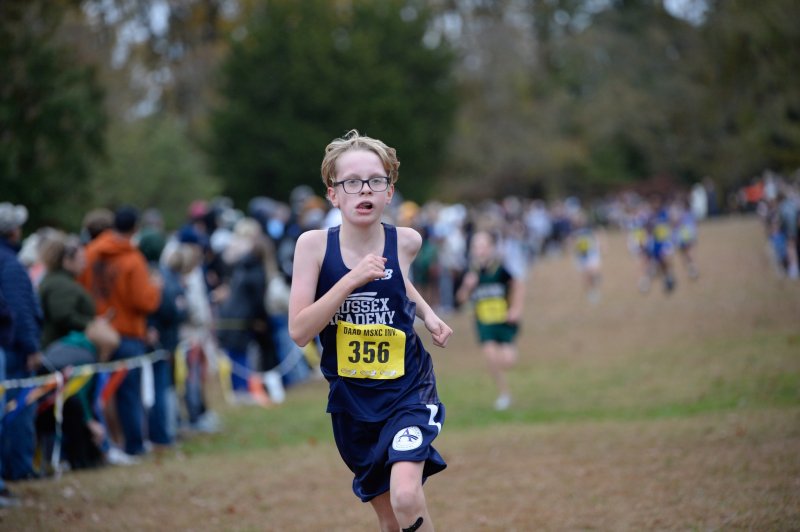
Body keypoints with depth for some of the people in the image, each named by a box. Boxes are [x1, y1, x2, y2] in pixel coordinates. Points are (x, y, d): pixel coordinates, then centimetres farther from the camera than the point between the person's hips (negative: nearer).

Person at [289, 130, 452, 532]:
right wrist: (351, 280, -26)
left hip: (408, 387, -1)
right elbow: (299, 331, -18)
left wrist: (428, 314, 4)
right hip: (351, 398, 1)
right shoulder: (314, 245, -11)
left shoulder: (405, 242, -7)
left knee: (406, 498, -25)